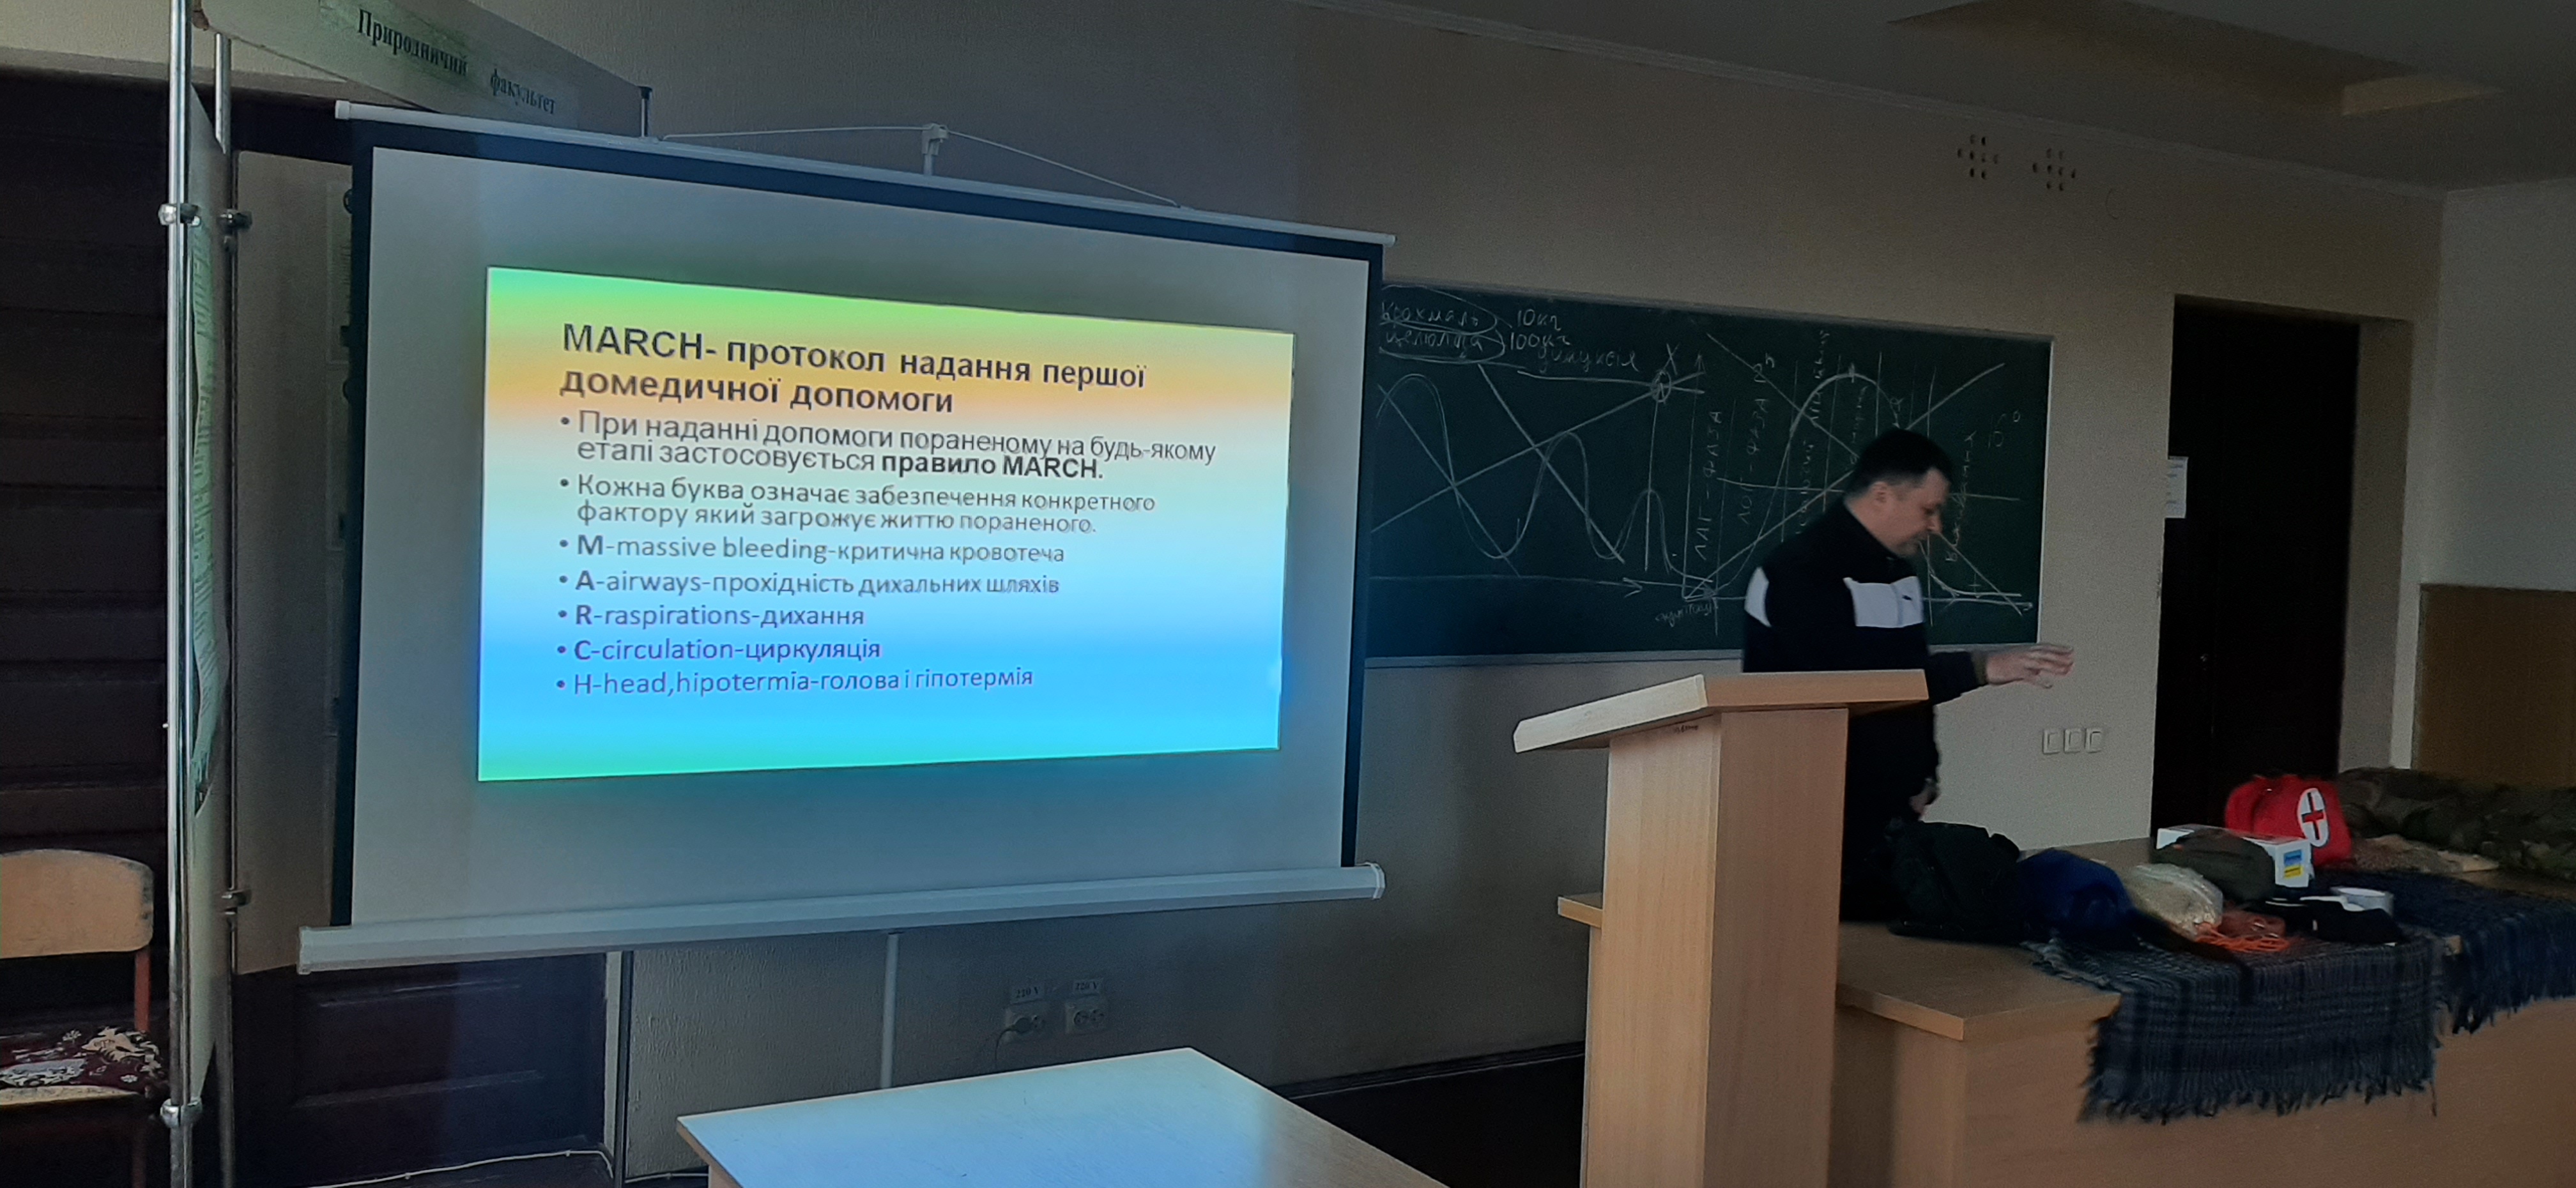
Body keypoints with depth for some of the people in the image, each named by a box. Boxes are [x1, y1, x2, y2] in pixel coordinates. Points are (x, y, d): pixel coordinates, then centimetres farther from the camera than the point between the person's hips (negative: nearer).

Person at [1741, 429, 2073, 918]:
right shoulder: (1802, 572, -16)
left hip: (1888, 813, 8)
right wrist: (1982, 667, -26)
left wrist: (1924, 771, 9)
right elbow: (1853, 681, -27)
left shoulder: (1899, 573, 14)